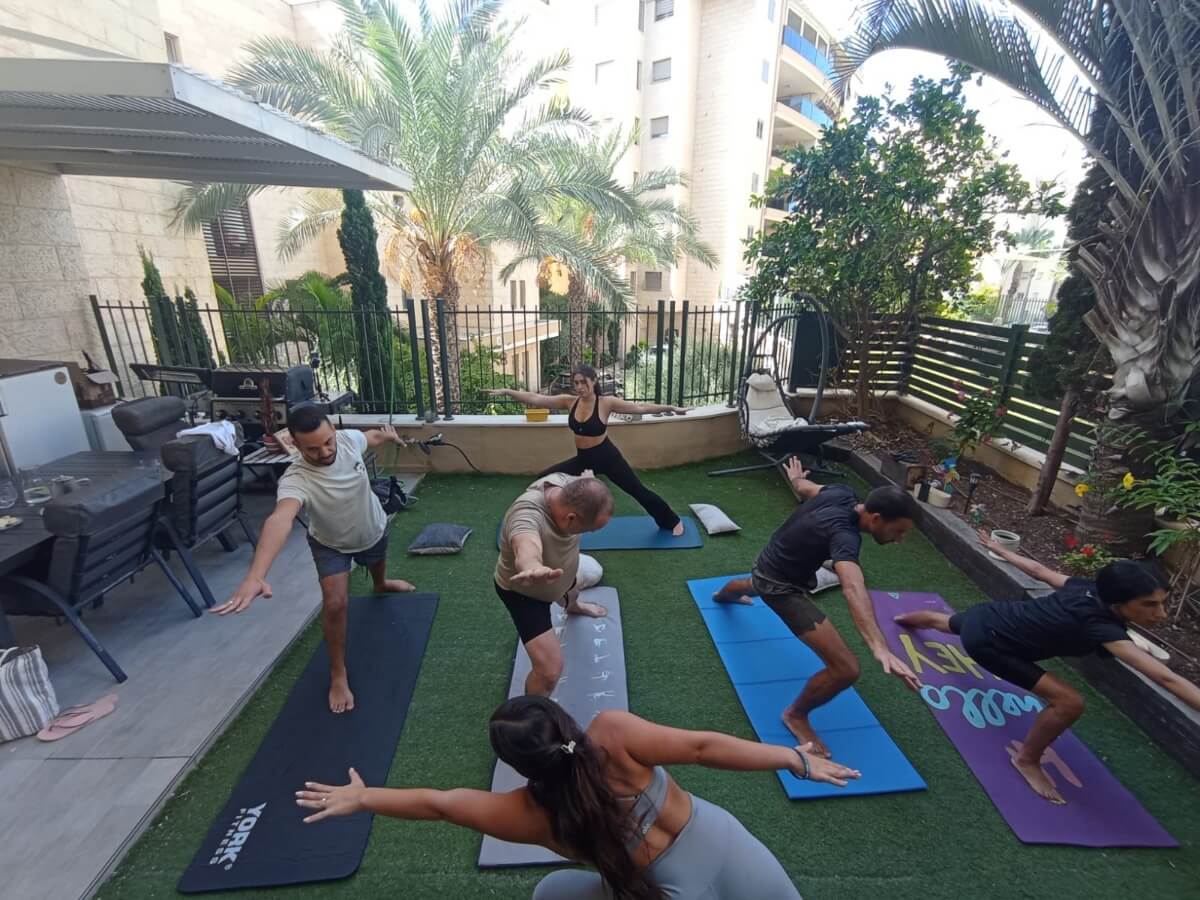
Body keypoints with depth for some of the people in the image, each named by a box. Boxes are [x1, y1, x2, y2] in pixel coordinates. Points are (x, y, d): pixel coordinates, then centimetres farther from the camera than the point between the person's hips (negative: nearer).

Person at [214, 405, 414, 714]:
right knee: (335, 603, -18)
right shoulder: (296, 480, -43)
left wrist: (388, 435, 20)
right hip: (331, 545, -4)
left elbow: (372, 436, -4)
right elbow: (280, 519, -63)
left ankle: (381, 585, 71)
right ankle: (338, 674, 7)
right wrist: (255, 575, -79)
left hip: (373, 529, 4)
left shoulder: (349, 439, -30)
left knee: (378, 565, 32)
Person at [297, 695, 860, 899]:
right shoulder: (613, 731, -22)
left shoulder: (533, 815, -14)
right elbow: (703, 747, -20)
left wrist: (359, 798, 9)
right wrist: (797, 760, -11)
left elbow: (435, 803, -4)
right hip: (727, 848, 1)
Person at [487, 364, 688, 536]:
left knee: (638, 491, 4)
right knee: (544, 480, 3)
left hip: (607, 457, -5)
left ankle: (672, 522, 26)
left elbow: (640, 408, -17)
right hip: (583, 459, 5)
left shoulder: (606, 403, -16)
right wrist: (507, 391, -8)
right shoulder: (570, 401, -5)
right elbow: (535, 399, -5)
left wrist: (670, 408, -24)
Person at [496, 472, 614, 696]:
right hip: (523, 591, -7)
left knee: (571, 594, 38)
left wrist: (588, 478, 23)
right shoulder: (526, 515, -45)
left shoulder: (566, 484, -24)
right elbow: (527, 551, -68)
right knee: (550, 669, -14)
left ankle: (573, 607, 76)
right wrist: (533, 568, -89)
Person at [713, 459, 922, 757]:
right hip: (781, 586, -9)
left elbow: (804, 487, 11)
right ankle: (795, 715, 13)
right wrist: (880, 648, -66)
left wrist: (796, 478, 35)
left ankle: (723, 595, 85)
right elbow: (853, 588, -54)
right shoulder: (844, 534, -36)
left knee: (753, 584, 47)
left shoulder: (841, 494, -12)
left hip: (769, 563, 10)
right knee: (846, 669, -16)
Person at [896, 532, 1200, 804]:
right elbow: (1165, 678, -39)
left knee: (948, 622, 43)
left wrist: (997, 548, 24)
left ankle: (909, 617, 78)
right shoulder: (1101, 626, -31)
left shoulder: (1089, 589, -10)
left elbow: (1037, 569, 7)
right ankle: (1027, 760, 9)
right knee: (1070, 702, -16)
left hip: (983, 616, 9)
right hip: (985, 640, -9)